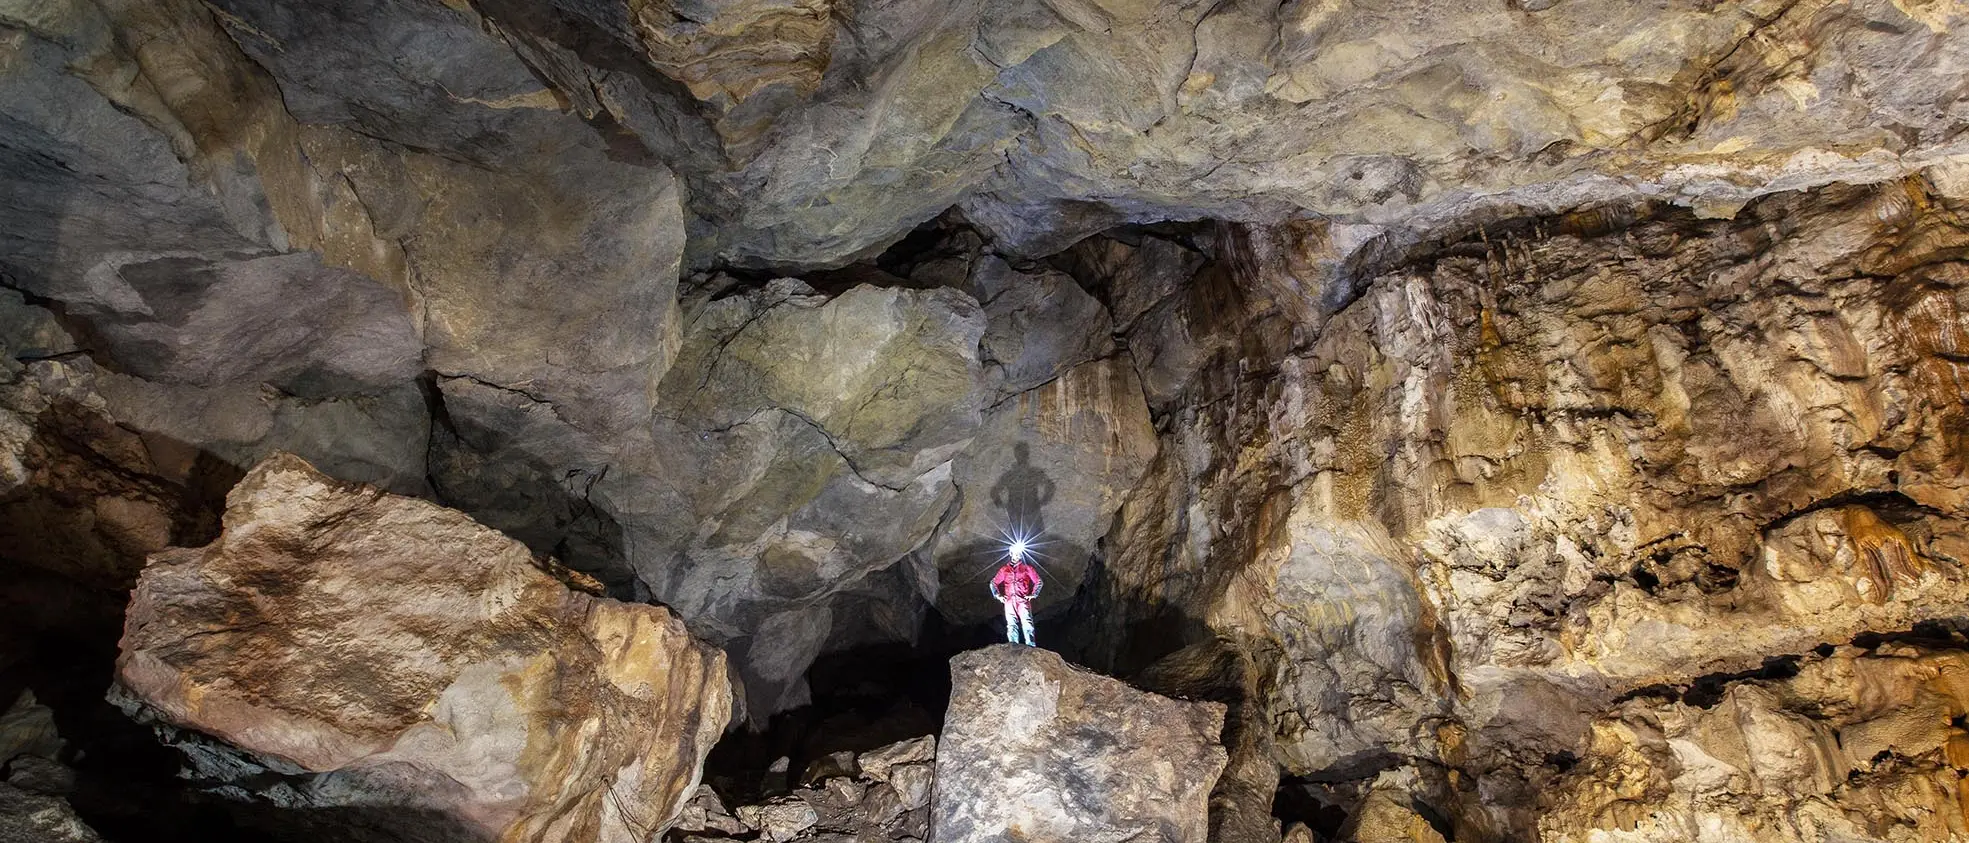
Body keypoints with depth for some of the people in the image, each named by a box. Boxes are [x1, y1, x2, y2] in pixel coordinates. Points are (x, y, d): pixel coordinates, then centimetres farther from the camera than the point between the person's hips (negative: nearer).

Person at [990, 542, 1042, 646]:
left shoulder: (1027, 568, 12)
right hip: (1009, 601, 3)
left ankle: (1031, 647, -23)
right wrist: (998, 595, 9)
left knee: (1027, 623, -16)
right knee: (1011, 625, -3)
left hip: (1023, 600, -2)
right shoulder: (1004, 569, 17)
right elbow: (993, 583, 22)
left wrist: (1033, 595, 1)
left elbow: (1039, 582, 12)